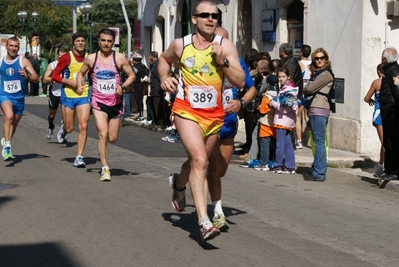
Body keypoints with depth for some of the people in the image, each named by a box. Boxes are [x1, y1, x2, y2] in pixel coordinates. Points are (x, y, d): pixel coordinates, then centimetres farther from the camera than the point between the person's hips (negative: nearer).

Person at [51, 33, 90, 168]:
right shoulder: (67, 57, -6)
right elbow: (54, 75, -6)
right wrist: (71, 82, -16)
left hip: (84, 96, 2)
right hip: (68, 95, -2)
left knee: (83, 126, -11)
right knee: (69, 128, 6)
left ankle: (79, 157, -4)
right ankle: (62, 130, 44)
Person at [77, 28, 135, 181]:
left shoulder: (119, 58, -3)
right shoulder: (91, 58, 0)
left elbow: (131, 75, 4)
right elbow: (81, 73, 14)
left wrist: (123, 86, -14)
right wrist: (80, 85, -6)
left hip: (115, 102, 1)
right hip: (99, 101, -1)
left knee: (112, 138, 6)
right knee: (103, 134, -17)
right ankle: (105, 169, -12)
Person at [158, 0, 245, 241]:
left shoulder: (225, 46, -5)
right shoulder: (180, 45, -1)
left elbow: (240, 82, -11)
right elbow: (164, 60, 22)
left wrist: (222, 61, -23)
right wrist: (164, 77, 3)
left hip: (214, 115, 2)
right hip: (186, 111, -2)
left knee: (198, 162, 19)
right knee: (199, 160, -21)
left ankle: (178, 184, 56)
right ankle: (204, 221, -23)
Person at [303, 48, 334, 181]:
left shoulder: (326, 73, -7)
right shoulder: (315, 73, 22)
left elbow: (310, 88, -11)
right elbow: (308, 91, 18)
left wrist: (304, 90, 10)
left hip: (319, 110, -9)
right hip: (312, 109, 9)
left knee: (319, 142, -9)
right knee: (317, 142, 12)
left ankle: (319, 173, -10)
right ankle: (317, 169, 16)